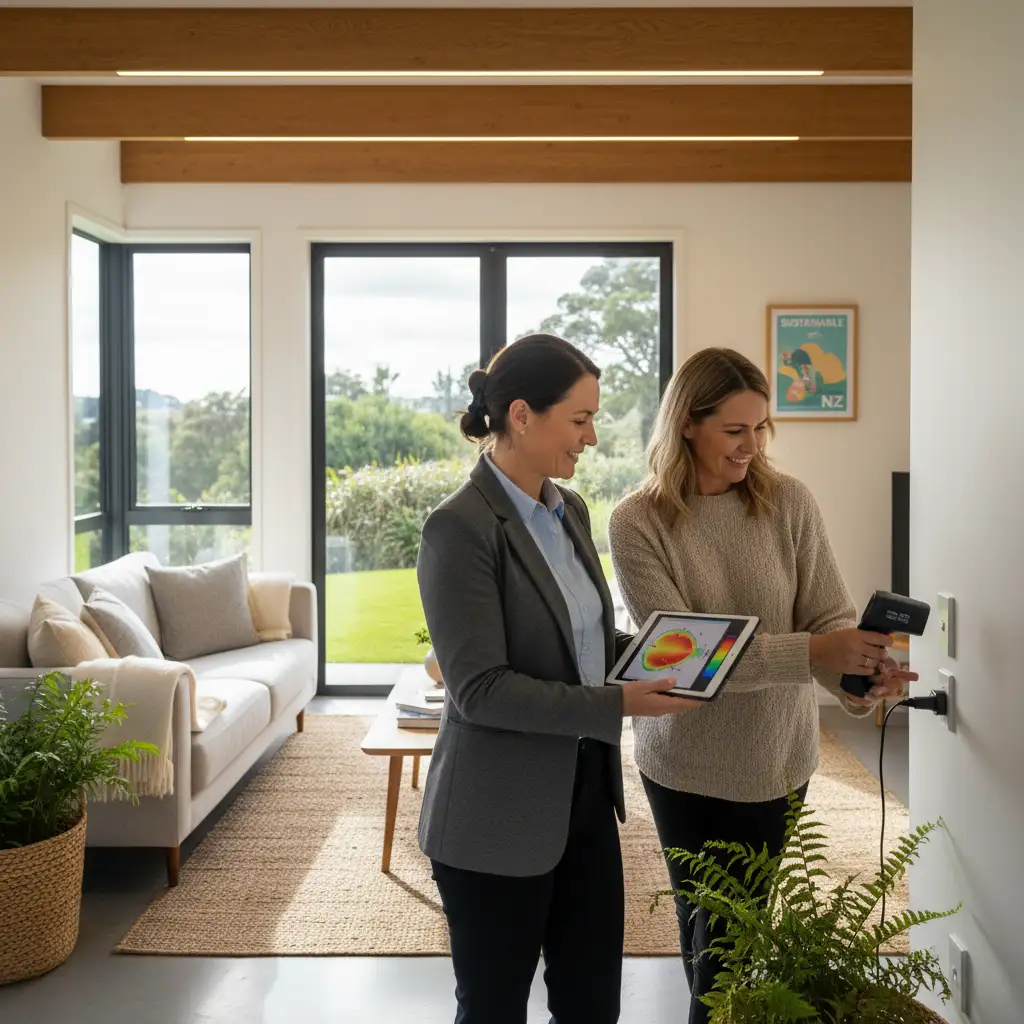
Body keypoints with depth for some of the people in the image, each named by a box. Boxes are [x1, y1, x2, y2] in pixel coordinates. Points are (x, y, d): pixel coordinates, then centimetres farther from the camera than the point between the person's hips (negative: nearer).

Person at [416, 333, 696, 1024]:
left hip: (585, 794, 7)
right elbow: (481, 689, -22)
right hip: (498, 816, -7)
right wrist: (617, 705, -23)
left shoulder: (569, 510, 7)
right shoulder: (461, 528, -18)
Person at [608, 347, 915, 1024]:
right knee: (704, 914, 14)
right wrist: (809, 654, -34)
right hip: (686, 759, -1)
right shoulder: (638, 523, -14)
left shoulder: (789, 503, -8)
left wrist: (861, 681, -32)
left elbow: (831, 616, -9)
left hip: (776, 756, 2)